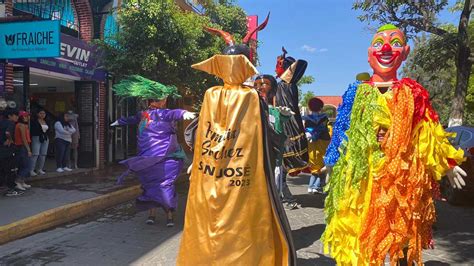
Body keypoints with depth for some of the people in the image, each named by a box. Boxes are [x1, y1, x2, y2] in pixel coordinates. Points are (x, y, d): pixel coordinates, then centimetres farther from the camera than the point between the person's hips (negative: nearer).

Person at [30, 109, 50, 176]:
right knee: (35, 154, -11)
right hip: (36, 138, -6)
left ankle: (40, 169, 15)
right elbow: (32, 130, -8)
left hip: (45, 139, 6)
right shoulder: (34, 121, -4)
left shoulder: (46, 122, 15)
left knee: (43, 154, 6)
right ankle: (31, 170, -7)